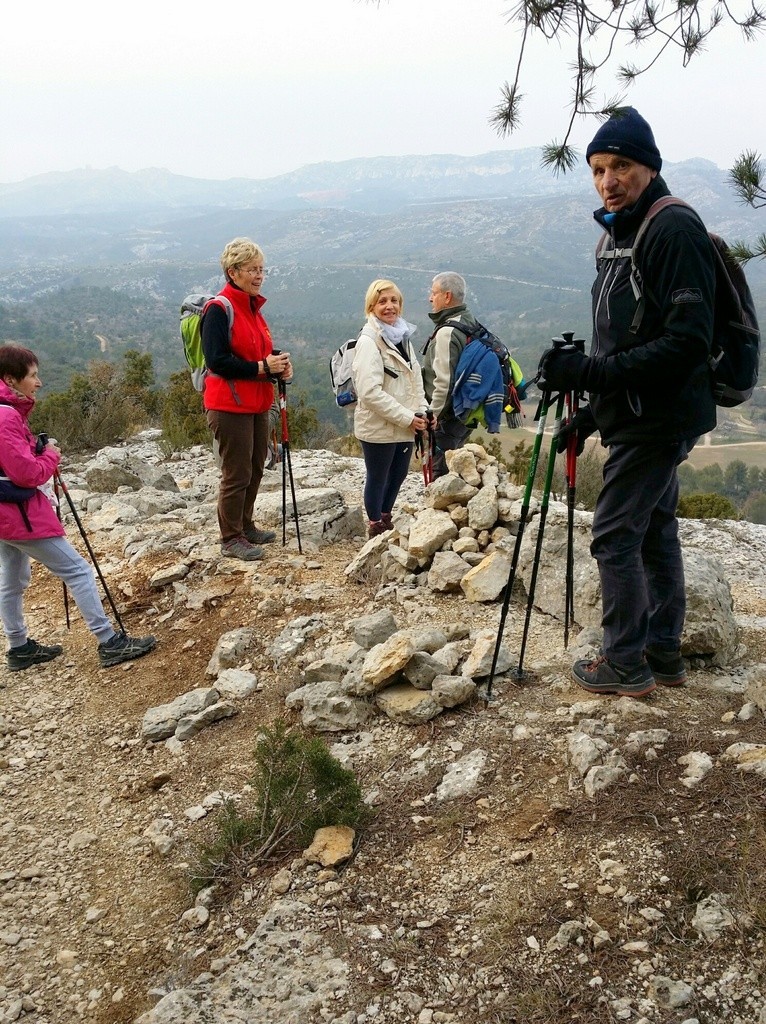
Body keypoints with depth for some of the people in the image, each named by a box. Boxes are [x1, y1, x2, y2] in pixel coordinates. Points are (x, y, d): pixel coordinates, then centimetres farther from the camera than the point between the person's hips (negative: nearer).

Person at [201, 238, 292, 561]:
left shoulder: (253, 307, 13)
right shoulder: (218, 309, -14)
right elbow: (217, 360, -21)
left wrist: (279, 362, -1)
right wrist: (262, 368, -22)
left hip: (257, 404, 9)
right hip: (230, 404, -9)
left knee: (255, 469, 17)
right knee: (237, 474, -2)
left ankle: (245, 526, 32)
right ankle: (231, 538, 10)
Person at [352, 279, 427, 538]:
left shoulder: (403, 336, 11)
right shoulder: (369, 341, -15)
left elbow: (415, 378, 17)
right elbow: (370, 391, -23)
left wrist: (422, 411, 1)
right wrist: (407, 418, -20)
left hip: (404, 426, 8)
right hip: (379, 427, -8)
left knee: (398, 475, 19)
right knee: (377, 478, 6)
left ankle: (386, 520, 37)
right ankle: (376, 528, 22)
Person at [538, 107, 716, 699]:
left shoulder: (674, 230, -15)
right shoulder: (620, 235, 15)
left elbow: (688, 341, -24)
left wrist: (591, 372, -27)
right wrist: (589, 415, 16)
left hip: (657, 419, -10)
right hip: (641, 416, 10)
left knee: (615, 536, -5)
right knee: (655, 532, 14)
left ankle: (626, 664, 7)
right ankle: (664, 654, 25)